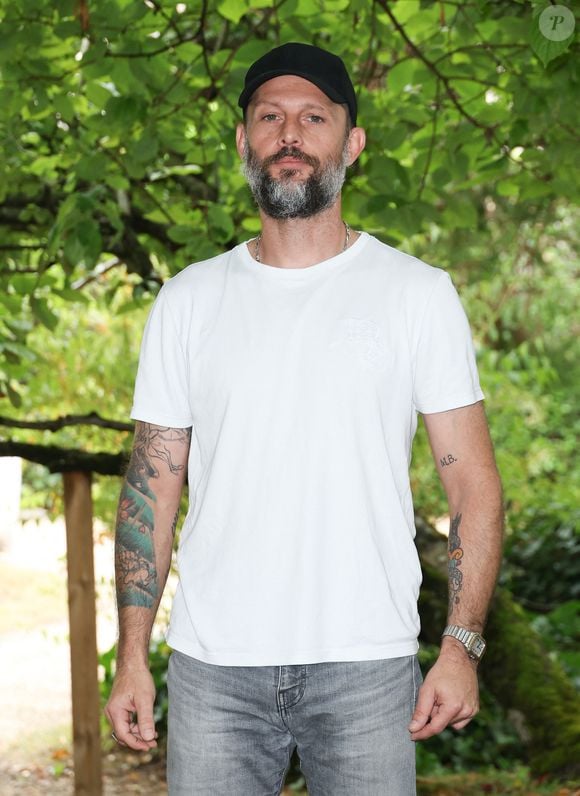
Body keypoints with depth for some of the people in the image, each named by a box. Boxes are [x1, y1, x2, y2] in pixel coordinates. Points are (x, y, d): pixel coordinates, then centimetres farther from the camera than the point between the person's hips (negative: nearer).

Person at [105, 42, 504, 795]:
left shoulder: (418, 293, 2)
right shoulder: (189, 300, 8)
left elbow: (473, 484, 0)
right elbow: (152, 487, 8)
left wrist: (462, 645, -10)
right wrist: (132, 657, 2)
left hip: (366, 666, -1)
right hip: (212, 666, 2)